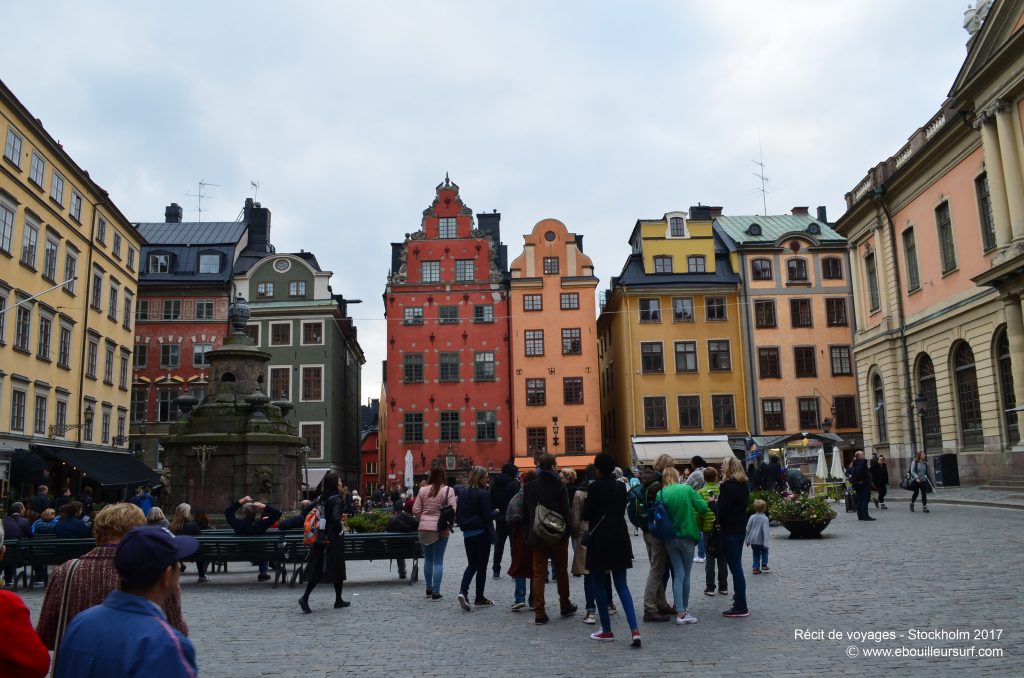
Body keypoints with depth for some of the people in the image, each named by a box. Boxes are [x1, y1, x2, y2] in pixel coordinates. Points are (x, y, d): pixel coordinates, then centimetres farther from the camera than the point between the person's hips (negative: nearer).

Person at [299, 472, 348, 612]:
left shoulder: (321, 498, 8)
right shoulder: (336, 498, -13)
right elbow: (336, 518, -24)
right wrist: (341, 529, -10)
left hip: (320, 536, 6)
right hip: (334, 538, -6)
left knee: (317, 569, 9)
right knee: (338, 569, 7)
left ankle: (305, 597, -6)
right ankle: (338, 601, 16)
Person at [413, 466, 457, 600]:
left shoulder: (423, 490, -1)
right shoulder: (448, 490, -9)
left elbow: (416, 510, 1)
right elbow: (453, 510, -13)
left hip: (424, 528, 3)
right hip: (441, 528, -3)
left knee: (428, 559, 16)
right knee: (438, 560, 4)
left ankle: (429, 589, 24)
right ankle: (436, 592, 3)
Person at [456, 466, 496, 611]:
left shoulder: (462, 492, 5)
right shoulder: (483, 493, -15)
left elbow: (458, 513, 8)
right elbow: (488, 516, -16)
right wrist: (495, 512, 3)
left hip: (467, 533, 6)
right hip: (481, 532, -6)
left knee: (472, 564, 14)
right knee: (482, 565, 6)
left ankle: (463, 591, -5)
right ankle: (479, 598, 13)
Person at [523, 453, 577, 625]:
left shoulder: (529, 487, 1)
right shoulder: (559, 486, -11)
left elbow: (525, 514, 5)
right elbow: (566, 512, -10)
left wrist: (529, 535, 11)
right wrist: (566, 534, -1)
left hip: (537, 536, 2)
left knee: (538, 573, 4)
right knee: (561, 572, 14)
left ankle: (539, 612, 0)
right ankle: (565, 606, 28)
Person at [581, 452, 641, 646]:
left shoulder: (595, 487, -13)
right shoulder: (621, 487, 5)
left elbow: (586, 515, -10)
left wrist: (583, 508, 9)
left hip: (600, 539, -5)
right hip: (620, 538, 5)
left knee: (599, 584, 9)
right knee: (622, 585, 9)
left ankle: (606, 630, 15)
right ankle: (634, 629, -4)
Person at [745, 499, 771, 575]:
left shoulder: (752, 517, -1)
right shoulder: (764, 518, -15)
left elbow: (748, 529, 3)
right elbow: (765, 531, -22)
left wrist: (747, 540, 12)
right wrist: (766, 542, -24)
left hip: (753, 540, 3)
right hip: (760, 541, -3)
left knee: (756, 554, 15)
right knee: (764, 551, 23)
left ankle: (756, 568, 10)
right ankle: (764, 565, 20)